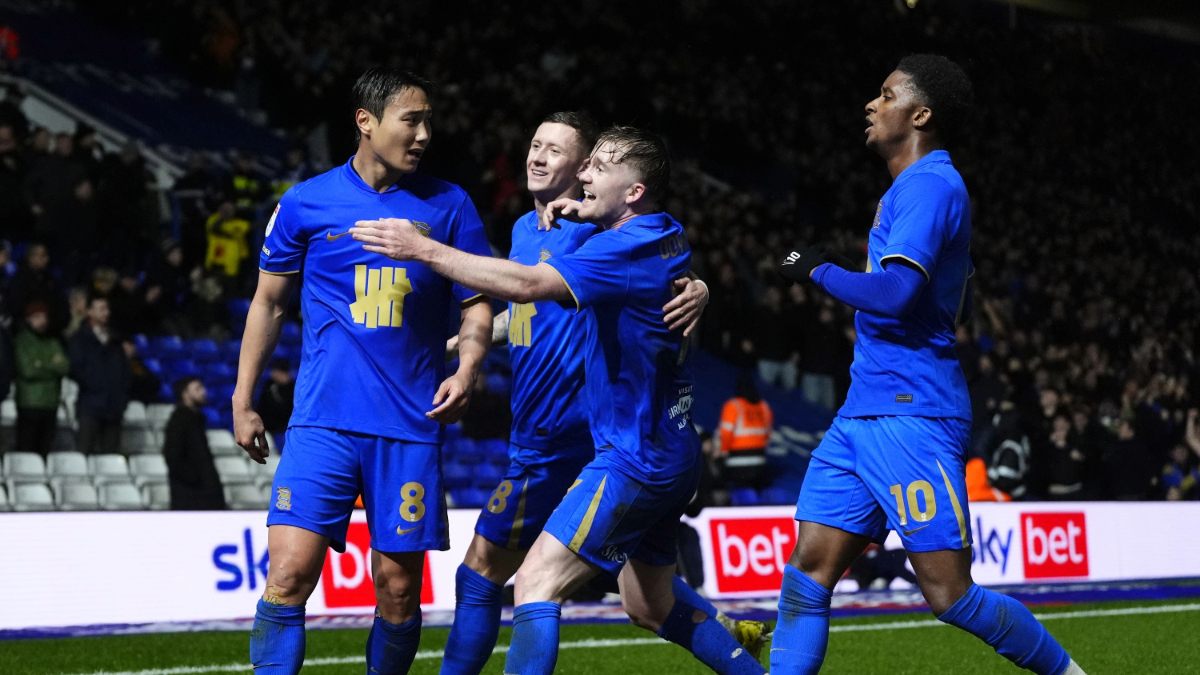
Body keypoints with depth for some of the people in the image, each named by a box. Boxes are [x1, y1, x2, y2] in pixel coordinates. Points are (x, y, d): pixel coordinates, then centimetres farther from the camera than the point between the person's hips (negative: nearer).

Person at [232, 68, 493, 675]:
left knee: (398, 591, 3)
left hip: (411, 429, 1)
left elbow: (477, 304, 10)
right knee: (289, 574, -14)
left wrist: (466, 371, -9)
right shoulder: (306, 203, 4)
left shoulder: (449, 205, 6)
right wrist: (242, 400, 10)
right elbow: (269, 302, 13)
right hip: (323, 421, -1)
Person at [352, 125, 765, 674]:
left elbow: (527, 285, -30)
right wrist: (584, 218, 10)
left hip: (636, 458, -10)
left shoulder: (633, 247, -19)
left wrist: (424, 249, -28)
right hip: (668, 456, 10)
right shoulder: (666, 236, 9)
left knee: (537, 581, -14)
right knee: (651, 606, 22)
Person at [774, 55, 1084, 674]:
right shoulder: (914, 187, 19)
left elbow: (894, 294, -24)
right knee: (808, 569, 1)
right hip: (865, 411, 10)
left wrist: (818, 271, -10)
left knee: (950, 594, -8)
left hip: (909, 415, -10)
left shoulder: (931, 185, -12)